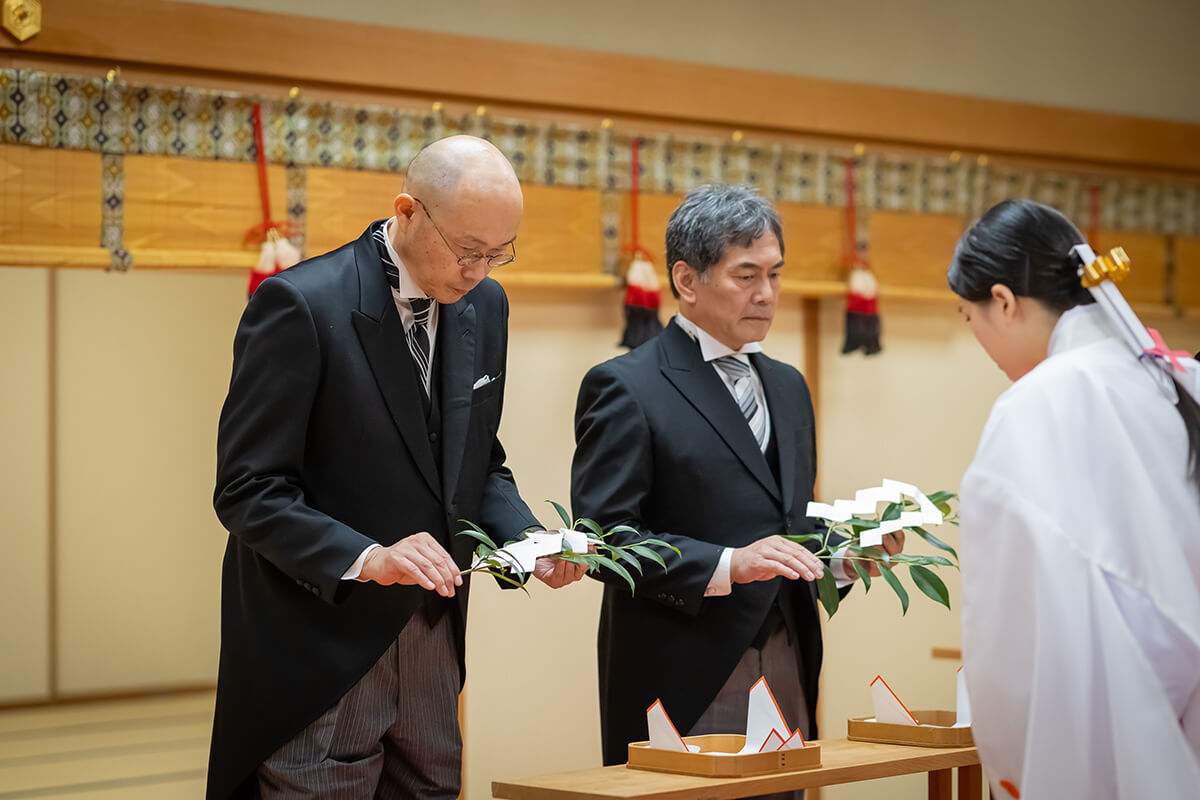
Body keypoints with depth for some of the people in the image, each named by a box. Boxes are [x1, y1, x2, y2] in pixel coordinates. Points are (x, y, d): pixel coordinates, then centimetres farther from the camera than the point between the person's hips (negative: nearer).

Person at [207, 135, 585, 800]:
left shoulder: (484, 306, 7)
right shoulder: (298, 305, -15)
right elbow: (248, 490, -16)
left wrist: (530, 538, -3)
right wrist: (366, 559, -28)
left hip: (431, 645, 7)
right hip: (319, 661, -7)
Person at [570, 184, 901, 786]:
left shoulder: (787, 387, 19)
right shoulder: (624, 388, -5)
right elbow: (604, 536, -13)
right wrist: (726, 565, -22)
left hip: (787, 678, 7)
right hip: (684, 685, -6)